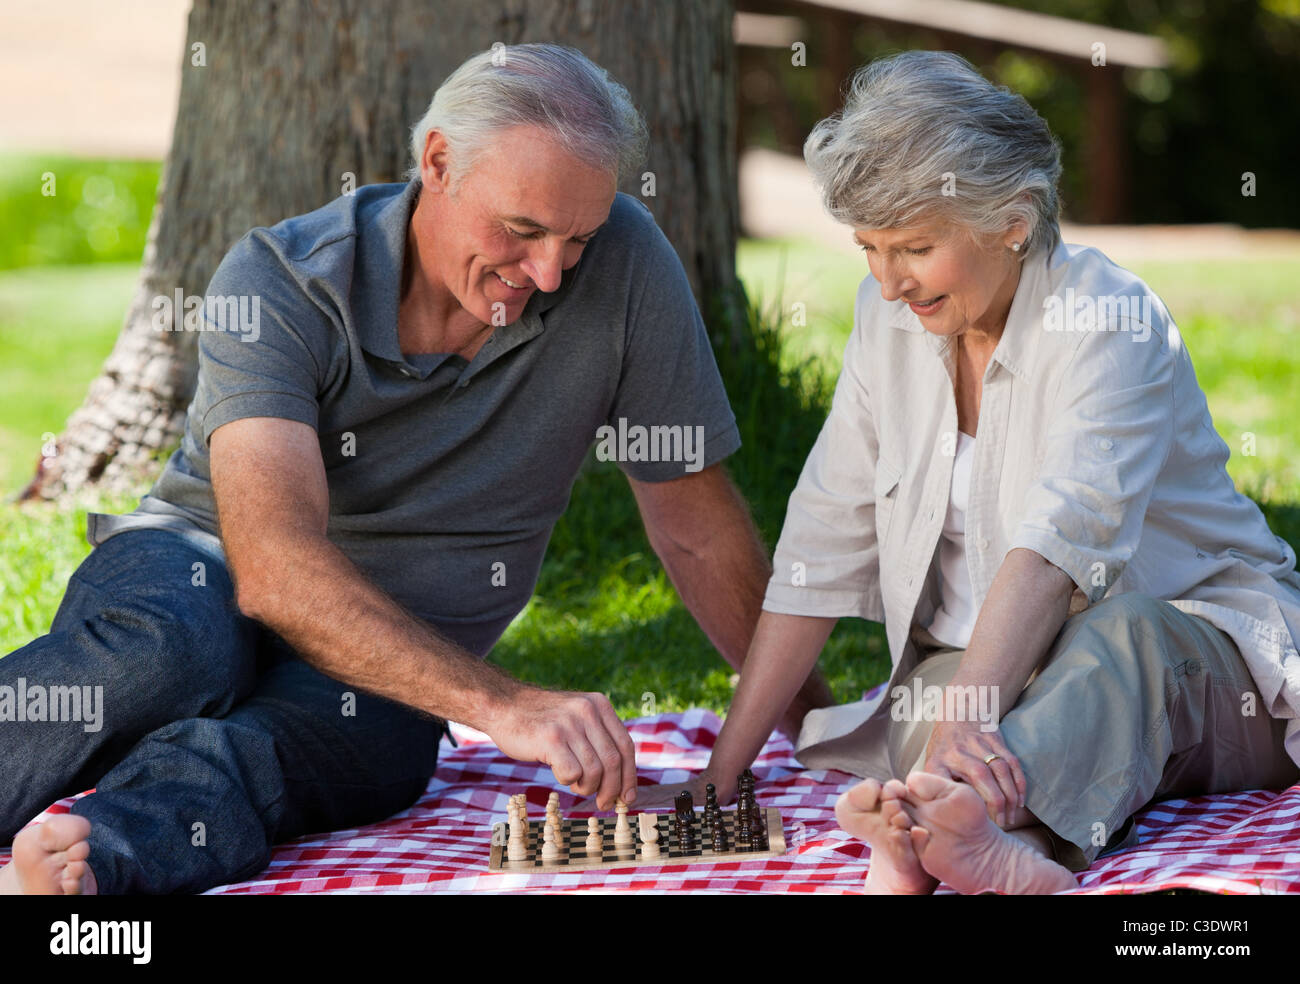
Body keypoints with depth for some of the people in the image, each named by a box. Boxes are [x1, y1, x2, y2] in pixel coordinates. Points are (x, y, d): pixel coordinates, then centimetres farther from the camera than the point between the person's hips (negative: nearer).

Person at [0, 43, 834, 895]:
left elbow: (699, 533, 0)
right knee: (166, 650, -39)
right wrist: (499, 705, -43)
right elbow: (273, 565, -32)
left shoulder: (624, 261, -11)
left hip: (393, 688, 1)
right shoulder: (279, 282, -18)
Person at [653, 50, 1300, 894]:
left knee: (1124, 635, -39)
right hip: (990, 671, 5)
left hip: (1196, 647, -5)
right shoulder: (891, 319, 3)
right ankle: (998, 848, -62)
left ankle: (963, 824, -68)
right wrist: (719, 777, -3)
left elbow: (1058, 539, -33)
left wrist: (963, 718, -49)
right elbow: (823, 551, 3)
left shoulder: (1108, 322, -16)